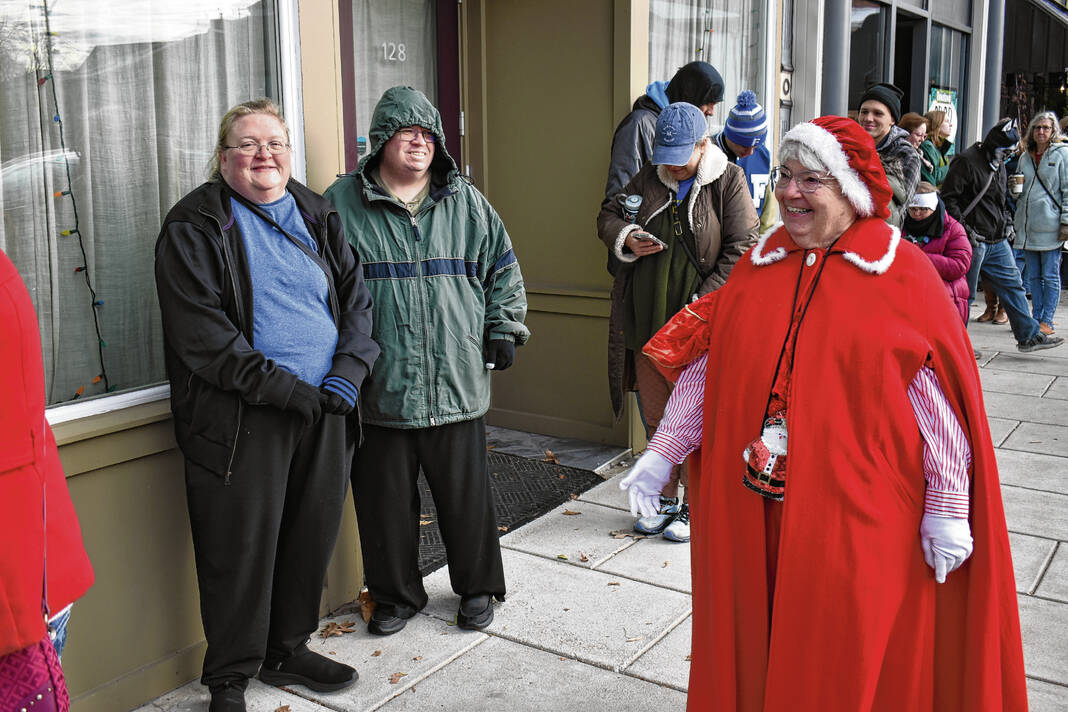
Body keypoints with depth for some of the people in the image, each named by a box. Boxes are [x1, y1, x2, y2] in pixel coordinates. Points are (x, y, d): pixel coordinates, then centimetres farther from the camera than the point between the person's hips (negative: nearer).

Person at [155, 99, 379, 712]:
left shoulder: (318, 215, 13)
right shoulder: (195, 225, -4)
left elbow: (357, 298, 11)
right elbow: (200, 331, -13)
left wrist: (349, 370, -7)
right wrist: (283, 389, -18)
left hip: (325, 408, 5)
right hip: (242, 419, -5)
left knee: (314, 535, 14)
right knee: (240, 549, 3)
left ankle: (288, 648, 35)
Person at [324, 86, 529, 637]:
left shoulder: (467, 203, 8)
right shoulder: (342, 203, 2)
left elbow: (503, 268, 17)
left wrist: (503, 329, 8)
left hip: (458, 383, 1)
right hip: (380, 387, -1)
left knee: (466, 493, 10)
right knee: (385, 498, 10)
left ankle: (477, 587, 31)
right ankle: (397, 594, 30)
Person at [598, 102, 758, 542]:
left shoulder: (728, 182, -4)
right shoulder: (647, 179, 8)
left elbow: (741, 250, -9)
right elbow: (607, 216, 19)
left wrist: (704, 304, -17)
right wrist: (625, 239, -4)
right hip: (647, 324, 5)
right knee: (656, 416, 14)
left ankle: (696, 506, 18)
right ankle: (667, 500, 31)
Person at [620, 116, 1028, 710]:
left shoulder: (902, 273, -5)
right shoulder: (757, 269, 8)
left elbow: (941, 398, -7)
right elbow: (704, 368, 11)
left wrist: (948, 507, -8)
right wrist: (662, 454, 9)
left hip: (855, 516, -4)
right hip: (751, 514, 4)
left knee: (847, 663, 7)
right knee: (754, 646, 15)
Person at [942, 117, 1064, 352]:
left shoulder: (998, 164, 17)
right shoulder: (966, 162, -12)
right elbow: (948, 199, -17)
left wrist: (1006, 222, 15)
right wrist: (964, 229, -21)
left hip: (997, 241, 9)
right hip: (973, 241, -9)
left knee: (1012, 285, 10)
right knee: (965, 293, -1)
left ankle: (1028, 335, 17)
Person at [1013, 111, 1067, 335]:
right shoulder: (1025, 157, 15)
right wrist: (1014, 187, 6)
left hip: (1050, 226, -5)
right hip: (1027, 227, 5)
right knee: (1033, 276, 9)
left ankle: (1047, 321, 2)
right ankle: (1035, 318, 15)